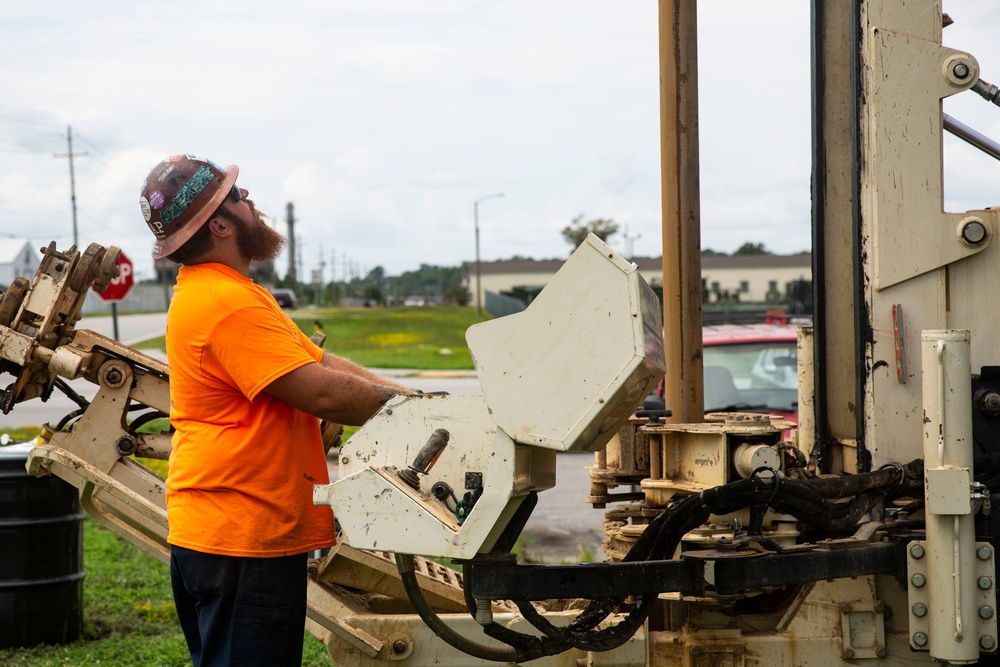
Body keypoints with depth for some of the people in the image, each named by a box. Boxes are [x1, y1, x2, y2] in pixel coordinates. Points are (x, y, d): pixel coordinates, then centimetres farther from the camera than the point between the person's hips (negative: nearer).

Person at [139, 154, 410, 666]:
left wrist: (410, 398, 3)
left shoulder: (227, 293, 17)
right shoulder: (229, 304, -19)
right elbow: (321, 392, -23)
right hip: (240, 542, -11)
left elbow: (321, 362, 13)